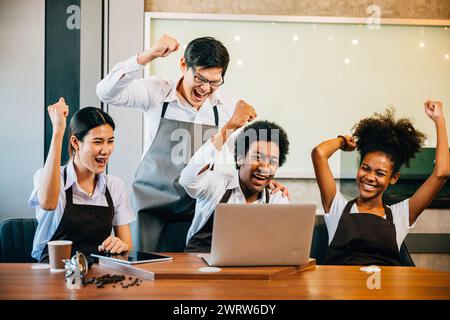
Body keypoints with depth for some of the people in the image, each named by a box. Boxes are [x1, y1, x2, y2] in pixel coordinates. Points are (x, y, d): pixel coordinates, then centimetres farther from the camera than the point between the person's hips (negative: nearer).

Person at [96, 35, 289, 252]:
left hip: (197, 212, 2)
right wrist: (147, 56, -27)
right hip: (151, 208, -1)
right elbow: (106, 93, -19)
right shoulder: (156, 92, -8)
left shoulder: (228, 108, -2)